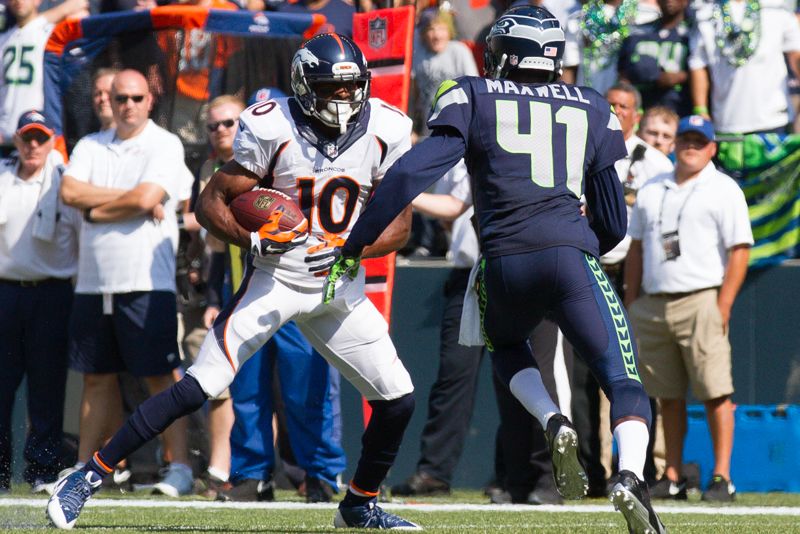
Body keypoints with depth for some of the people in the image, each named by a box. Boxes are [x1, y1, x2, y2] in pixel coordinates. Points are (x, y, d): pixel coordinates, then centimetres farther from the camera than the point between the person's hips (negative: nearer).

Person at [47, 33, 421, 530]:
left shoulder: (385, 131, -6)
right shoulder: (272, 128, -15)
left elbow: (400, 225, -1)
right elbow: (211, 201, -9)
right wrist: (255, 241, -26)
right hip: (275, 279, -4)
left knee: (399, 400, 0)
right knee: (199, 386, -16)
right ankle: (87, 477, -10)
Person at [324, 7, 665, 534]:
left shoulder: (472, 99, 12)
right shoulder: (592, 110, 18)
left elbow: (411, 174, 1)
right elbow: (613, 223, 20)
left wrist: (353, 249, 5)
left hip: (503, 263, 0)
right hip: (571, 254, 0)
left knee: (507, 344, 32)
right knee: (624, 382, -1)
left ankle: (553, 424, 3)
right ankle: (631, 475, -30)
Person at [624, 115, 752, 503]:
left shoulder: (723, 190, 1)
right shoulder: (651, 191, 18)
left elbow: (739, 249, -5)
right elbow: (636, 247, 21)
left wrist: (723, 306, -13)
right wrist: (632, 303, 12)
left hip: (701, 301, -5)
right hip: (652, 306, 5)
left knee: (715, 393, -10)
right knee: (668, 396, 7)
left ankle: (722, 478, -9)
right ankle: (672, 478, 12)